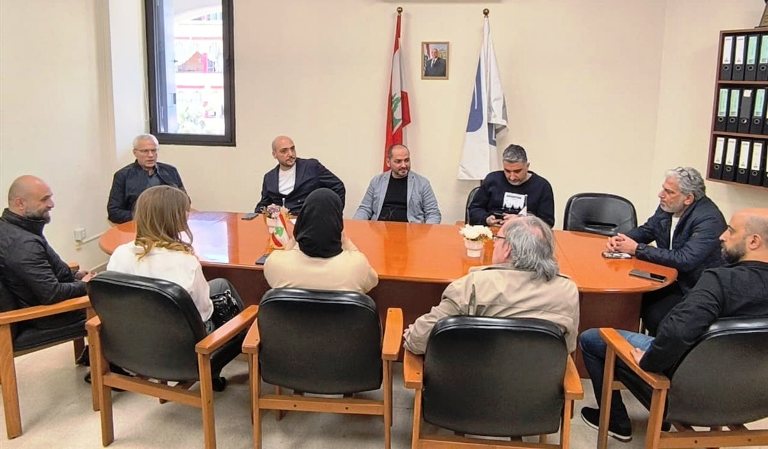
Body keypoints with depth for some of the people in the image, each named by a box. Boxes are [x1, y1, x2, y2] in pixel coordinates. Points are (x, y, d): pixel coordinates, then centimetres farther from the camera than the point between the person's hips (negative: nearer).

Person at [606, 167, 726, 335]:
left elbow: (685, 260, -31)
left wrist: (637, 249, -25)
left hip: (695, 289, -7)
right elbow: (646, 230, 16)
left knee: (655, 315, -25)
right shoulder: (667, 207, -1)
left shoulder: (709, 219, -22)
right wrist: (620, 239, -6)